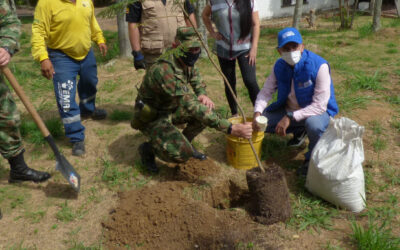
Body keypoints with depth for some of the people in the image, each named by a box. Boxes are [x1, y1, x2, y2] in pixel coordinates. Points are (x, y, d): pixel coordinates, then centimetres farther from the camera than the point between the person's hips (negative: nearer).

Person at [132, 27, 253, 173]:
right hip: (151, 117, -8)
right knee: (181, 154, -28)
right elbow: (191, 106, -43)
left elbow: (198, 84, 10)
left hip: (171, 109, 8)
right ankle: (148, 149, 3)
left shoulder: (187, 63, -7)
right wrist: (231, 129, -47)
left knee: (208, 109, -8)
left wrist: (202, 95, -18)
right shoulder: (165, 70, -35)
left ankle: (185, 143, 12)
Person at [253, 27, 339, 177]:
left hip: (317, 111, -6)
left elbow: (320, 105, -29)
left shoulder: (319, 66, -26)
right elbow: (266, 91, -2)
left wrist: (290, 118, -33)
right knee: (260, 123, -7)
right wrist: (257, 113, -22)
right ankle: (299, 131, 18)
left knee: (313, 124, -40)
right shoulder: (279, 66, -8)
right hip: (289, 109, 6)